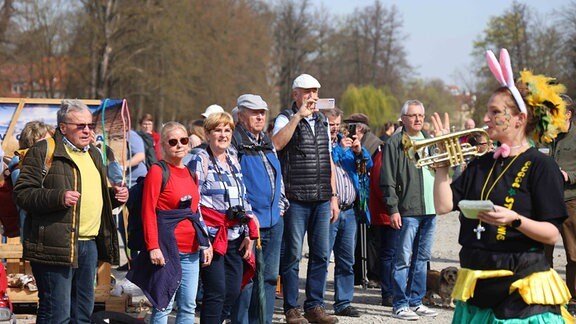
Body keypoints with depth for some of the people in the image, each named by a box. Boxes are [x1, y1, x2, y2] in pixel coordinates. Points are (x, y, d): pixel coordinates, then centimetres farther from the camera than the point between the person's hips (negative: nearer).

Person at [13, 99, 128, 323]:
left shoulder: (93, 154, 21)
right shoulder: (43, 152, -4)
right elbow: (22, 193, -9)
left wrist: (114, 195, 13)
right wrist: (58, 197, -23)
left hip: (90, 244, 8)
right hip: (56, 246, -8)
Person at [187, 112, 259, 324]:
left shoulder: (234, 159, 15)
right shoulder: (200, 161, -5)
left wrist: (249, 234, 12)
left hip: (235, 238, 7)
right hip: (212, 236, -6)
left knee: (233, 292, 6)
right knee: (216, 292, -8)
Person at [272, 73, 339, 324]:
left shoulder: (322, 122, 16)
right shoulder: (286, 119, -2)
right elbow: (276, 144, -24)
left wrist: (333, 196, 15)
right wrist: (298, 115, -22)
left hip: (322, 200, 6)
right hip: (296, 199, -6)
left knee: (321, 255, 7)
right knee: (293, 256, -1)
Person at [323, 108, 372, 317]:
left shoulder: (345, 142, 17)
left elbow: (367, 165, 13)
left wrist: (359, 150, -5)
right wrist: (339, 149, -20)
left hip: (349, 211, 7)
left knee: (346, 260, 10)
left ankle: (343, 303, 17)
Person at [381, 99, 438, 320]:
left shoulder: (429, 141, 16)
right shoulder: (395, 143, -4)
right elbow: (388, 180, -8)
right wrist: (393, 208, -14)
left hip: (430, 210, 7)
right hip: (408, 210, -7)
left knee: (422, 258, 11)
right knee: (403, 259, -5)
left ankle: (416, 301, 19)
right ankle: (400, 305, 0)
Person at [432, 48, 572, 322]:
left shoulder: (540, 165, -6)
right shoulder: (481, 165, 14)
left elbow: (552, 234, -11)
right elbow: (443, 205, 4)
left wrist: (515, 219, -26)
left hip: (522, 287, -6)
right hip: (476, 286, 6)